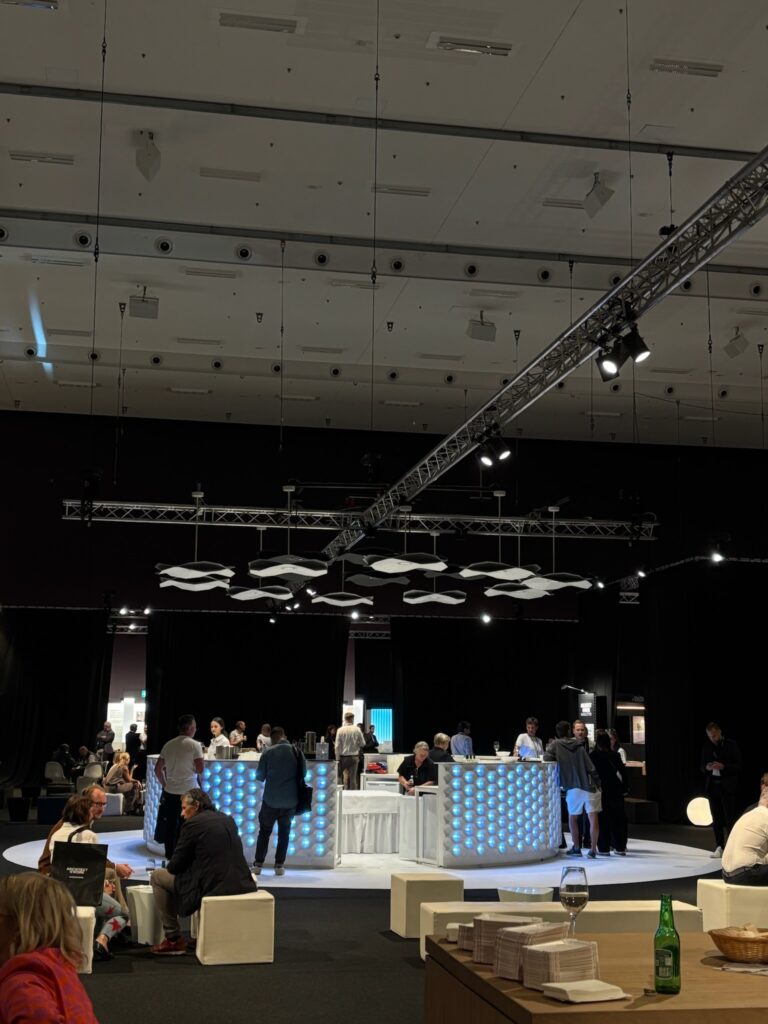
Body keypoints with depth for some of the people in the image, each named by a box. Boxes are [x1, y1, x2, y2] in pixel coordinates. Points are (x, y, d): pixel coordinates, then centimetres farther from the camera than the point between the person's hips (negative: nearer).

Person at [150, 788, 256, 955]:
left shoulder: (193, 824, -7)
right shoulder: (228, 820, 14)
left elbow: (174, 866, -1)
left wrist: (172, 866, 23)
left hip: (212, 887, -8)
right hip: (241, 884, 8)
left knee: (158, 876, 11)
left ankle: (173, 939, 13)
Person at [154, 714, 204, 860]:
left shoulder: (169, 744, 5)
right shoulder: (194, 745, -8)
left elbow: (157, 769, 7)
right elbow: (200, 770, -12)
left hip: (169, 792, 4)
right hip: (188, 791, -4)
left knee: (170, 826, 10)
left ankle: (169, 857, 17)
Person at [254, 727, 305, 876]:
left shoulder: (268, 752, -9)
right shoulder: (297, 752, -2)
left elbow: (259, 776, -2)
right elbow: (303, 774, 9)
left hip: (271, 800, -2)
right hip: (291, 800, 2)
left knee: (264, 831, 14)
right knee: (284, 832, 15)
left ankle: (258, 864, 14)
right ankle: (279, 865, 12)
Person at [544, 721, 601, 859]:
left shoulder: (556, 744, 0)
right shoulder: (579, 745, 4)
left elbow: (547, 757, -10)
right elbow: (591, 767, 2)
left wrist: (557, 759, 11)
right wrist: (598, 783, 10)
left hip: (573, 788, 0)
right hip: (590, 786, 1)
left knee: (572, 818, 18)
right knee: (593, 819, 0)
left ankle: (576, 848, 18)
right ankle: (593, 850, -5)